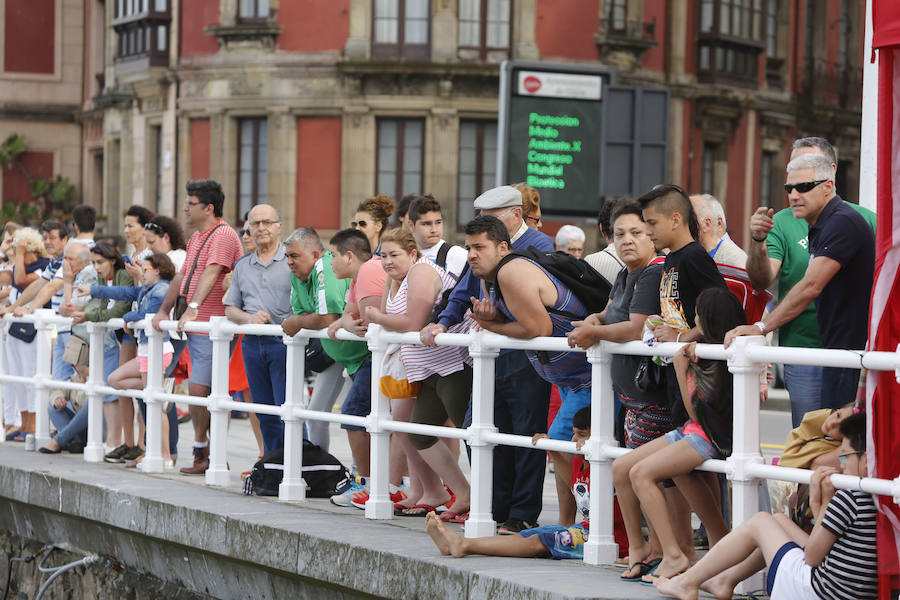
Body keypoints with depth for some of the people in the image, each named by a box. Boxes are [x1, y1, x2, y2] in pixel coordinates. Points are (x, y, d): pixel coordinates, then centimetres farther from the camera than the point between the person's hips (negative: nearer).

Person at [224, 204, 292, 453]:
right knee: (264, 412, 9)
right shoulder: (242, 266, 16)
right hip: (252, 344, 6)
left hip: (284, 342, -5)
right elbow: (230, 309, 16)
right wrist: (250, 318, -4)